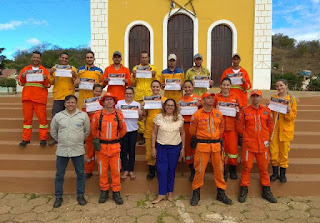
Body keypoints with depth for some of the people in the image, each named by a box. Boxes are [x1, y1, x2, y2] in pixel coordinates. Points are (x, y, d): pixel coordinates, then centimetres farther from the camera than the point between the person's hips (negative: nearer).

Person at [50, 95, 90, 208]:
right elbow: (53, 131, 15)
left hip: (78, 150, -1)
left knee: (80, 174, 8)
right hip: (62, 151, 1)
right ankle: (58, 197, 24)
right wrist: (60, 140, 13)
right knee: (59, 175, 9)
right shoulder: (58, 116, 1)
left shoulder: (83, 115, -2)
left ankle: (80, 195, 24)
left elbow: (87, 131, 9)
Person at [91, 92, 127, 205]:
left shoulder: (119, 115, 1)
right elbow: (93, 129, 11)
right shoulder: (97, 115, -2)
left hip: (115, 146, 1)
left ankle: (116, 192, 18)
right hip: (102, 146, 0)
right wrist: (98, 139, 10)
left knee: (116, 170, 5)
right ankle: (104, 191, 24)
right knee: (102, 170, 8)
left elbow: (123, 130, 12)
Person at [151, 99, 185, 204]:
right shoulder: (158, 117, -2)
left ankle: (170, 192, 24)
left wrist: (183, 148, 5)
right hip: (161, 147, -1)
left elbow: (182, 133, 8)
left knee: (171, 170, 9)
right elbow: (154, 133, 2)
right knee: (161, 170, -1)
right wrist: (153, 147, -1)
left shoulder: (179, 118, 2)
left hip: (175, 147, 1)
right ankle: (161, 194, 11)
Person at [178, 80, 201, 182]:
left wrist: (200, 104, -12)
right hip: (185, 124, 2)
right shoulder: (181, 100, 12)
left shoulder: (198, 98, 6)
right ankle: (192, 171, 17)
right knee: (188, 146, 5)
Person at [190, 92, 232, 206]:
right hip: (202, 145, -3)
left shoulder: (219, 114, 7)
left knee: (219, 169, 10)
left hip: (216, 145, 4)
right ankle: (196, 193, 16)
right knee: (200, 170, 1)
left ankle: (221, 193, 25)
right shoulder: (197, 114, -4)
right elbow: (192, 131, 7)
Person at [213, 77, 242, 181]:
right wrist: (216, 109, -11)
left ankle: (233, 170, 20)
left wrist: (238, 110, -7)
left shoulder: (235, 97, 8)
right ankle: (223, 171, 15)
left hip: (232, 127, 1)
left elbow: (240, 109, 14)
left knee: (233, 147, 1)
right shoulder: (216, 97, 5)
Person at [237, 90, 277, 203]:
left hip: (263, 144, 2)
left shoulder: (266, 111, 6)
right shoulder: (245, 111, -1)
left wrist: (266, 137, 9)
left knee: (264, 168, 10)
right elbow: (239, 127, 3)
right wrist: (246, 135, 6)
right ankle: (244, 190, 14)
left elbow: (271, 125, 14)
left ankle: (266, 191, 23)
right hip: (248, 144, -2)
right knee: (246, 167, 3)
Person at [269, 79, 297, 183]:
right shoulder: (273, 98, 7)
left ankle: (283, 174, 21)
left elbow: (293, 116, -2)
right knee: (273, 152, 5)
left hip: (285, 130, -2)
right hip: (273, 128, 2)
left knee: (284, 152, 6)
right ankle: (275, 173, 20)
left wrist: (289, 111, -22)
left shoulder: (292, 99, 0)